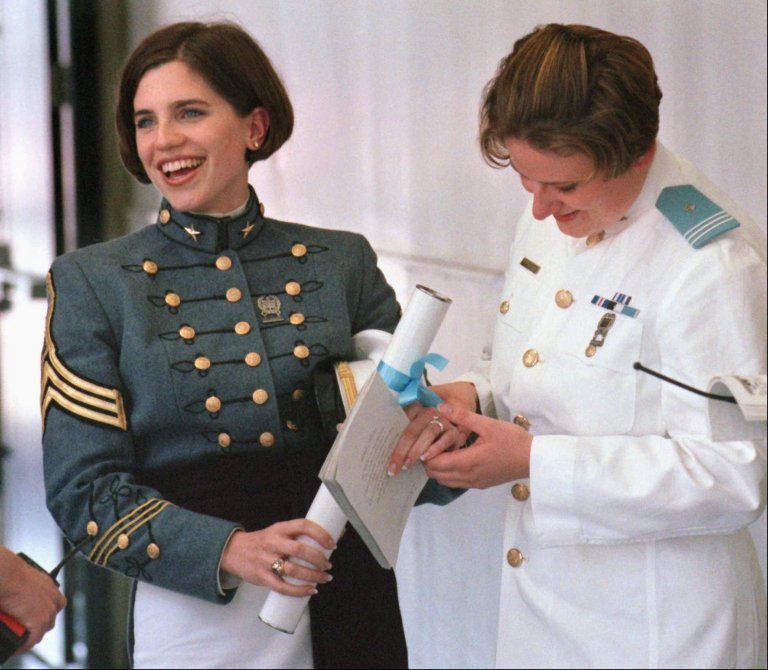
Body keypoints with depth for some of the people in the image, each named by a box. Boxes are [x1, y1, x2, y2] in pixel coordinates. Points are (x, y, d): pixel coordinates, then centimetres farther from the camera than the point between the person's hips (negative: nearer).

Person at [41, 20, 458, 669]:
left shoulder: (341, 263, 5)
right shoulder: (92, 283, -1)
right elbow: (83, 489, -7)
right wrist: (228, 550, -21)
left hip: (346, 605, 2)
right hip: (192, 611, -2)